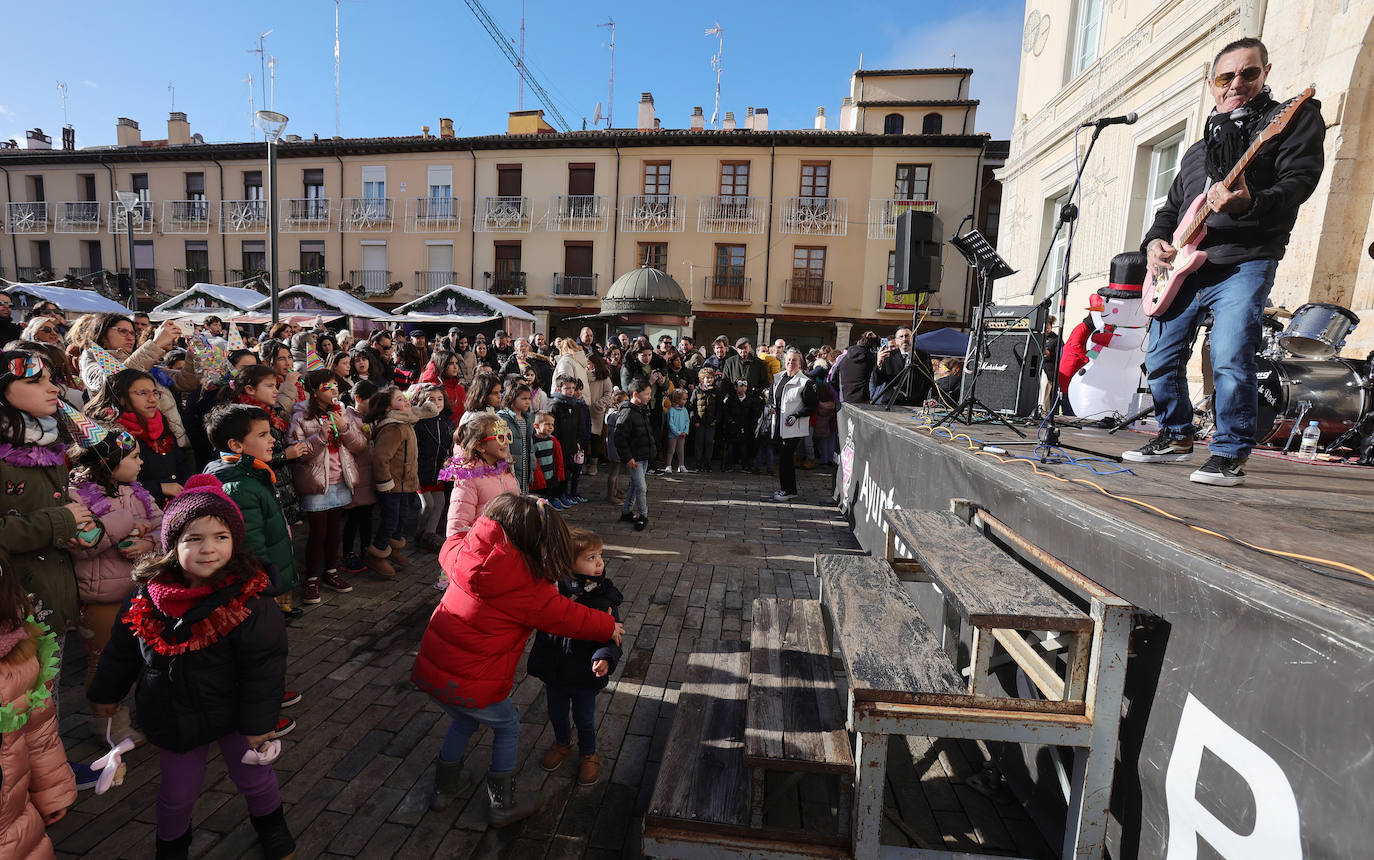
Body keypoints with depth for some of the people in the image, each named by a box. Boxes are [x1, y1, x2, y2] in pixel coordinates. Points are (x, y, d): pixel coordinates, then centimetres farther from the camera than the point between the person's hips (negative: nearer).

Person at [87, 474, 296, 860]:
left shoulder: (249, 599, -26)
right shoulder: (148, 595, -12)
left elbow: (265, 665, -20)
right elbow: (122, 649, 7)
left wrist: (258, 721, -16)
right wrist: (106, 693, 17)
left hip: (233, 712, -2)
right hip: (172, 719, 3)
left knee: (254, 778, 17)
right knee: (177, 793, 19)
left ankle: (269, 821, 47)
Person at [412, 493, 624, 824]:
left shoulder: (464, 554, -5)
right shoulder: (527, 585, -20)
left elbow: (448, 549, 20)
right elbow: (566, 617, -8)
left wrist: (472, 535, 38)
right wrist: (609, 627, 8)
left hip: (430, 668, 6)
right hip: (474, 684, -6)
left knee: (463, 721, 33)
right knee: (507, 726, 21)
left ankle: (444, 788, 49)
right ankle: (502, 804, 33)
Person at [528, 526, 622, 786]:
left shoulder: (604, 596, -20)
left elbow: (611, 636, -19)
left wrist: (605, 658, -36)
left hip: (585, 676, -2)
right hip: (554, 670, 2)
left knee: (584, 720, 18)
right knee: (556, 714, 25)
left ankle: (588, 755, 47)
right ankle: (562, 745, 56)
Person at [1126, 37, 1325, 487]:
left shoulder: (1293, 119, 6)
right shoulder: (1197, 149, 24)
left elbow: (1298, 182, -9)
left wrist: (1249, 203, -29)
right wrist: (1155, 241, 5)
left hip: (1243, 263, -6)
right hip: (1183, 267, 6)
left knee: (1231, 361, -18)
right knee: (1161, 358, 5)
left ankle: (1230, 454, -4)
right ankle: (1176, 437, 22)